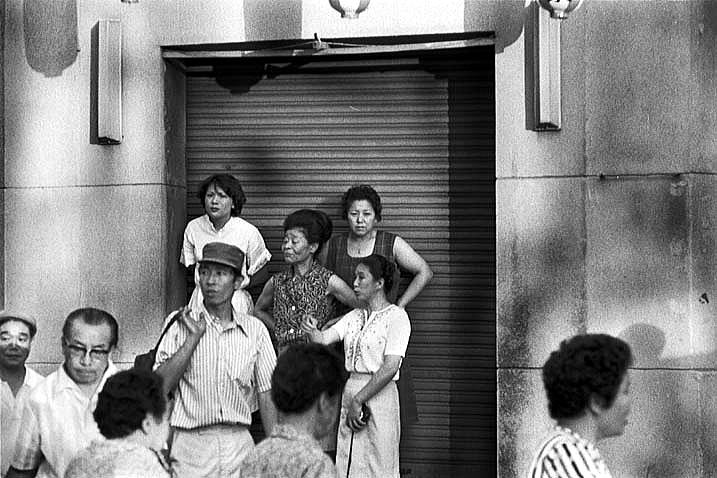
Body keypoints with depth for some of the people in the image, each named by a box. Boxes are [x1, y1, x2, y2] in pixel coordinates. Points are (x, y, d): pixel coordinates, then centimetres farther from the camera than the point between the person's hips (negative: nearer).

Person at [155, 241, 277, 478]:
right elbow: (160, 385, -8)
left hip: (239, 443, 1)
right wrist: (193, 337, -11)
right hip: (191, 443, -1)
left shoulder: (255, 330, 6)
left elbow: (267, 396, 7)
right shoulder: (179, 324, 2)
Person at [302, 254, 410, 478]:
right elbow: (324, 339, 2)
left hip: (379, 396, -6)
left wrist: (359, 400, -16)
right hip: (350, 391, 7)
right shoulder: (354, 316, 15)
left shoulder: (396, 316, -7)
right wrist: (312, 330, -21)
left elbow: (390, 368, -15)